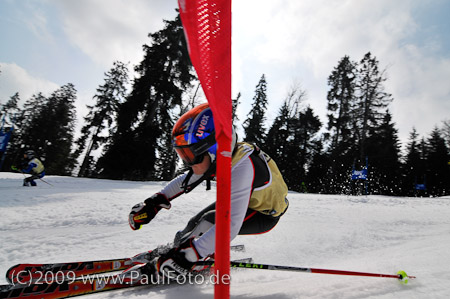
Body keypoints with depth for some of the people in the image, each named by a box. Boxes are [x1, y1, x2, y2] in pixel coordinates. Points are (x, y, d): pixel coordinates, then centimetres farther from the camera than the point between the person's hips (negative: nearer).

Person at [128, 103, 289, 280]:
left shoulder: (241, 167, -41)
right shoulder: (218, 158, -16)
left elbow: (231, 225, -45)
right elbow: (186, 181, -1)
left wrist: (188, 255, -44)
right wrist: (155, 203, -8)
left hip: (265, 215, -7)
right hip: (245, 201, 7)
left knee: (210, 222, -24)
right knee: (197, 222, 3)